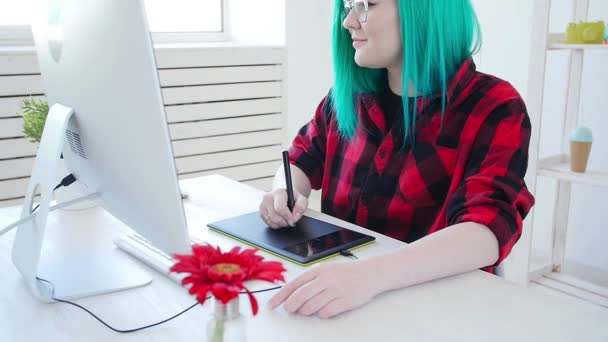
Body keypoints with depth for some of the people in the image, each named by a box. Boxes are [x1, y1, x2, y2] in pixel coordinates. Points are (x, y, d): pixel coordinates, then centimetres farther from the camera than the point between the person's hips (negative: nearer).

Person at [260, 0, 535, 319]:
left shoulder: (494, 109, -11)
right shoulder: (351, 92, 3)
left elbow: (487, 232, -25)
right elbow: (301, 161, 16)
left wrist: (370, 274, -40)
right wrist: (286, 193, -8)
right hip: (335, 297, 4)